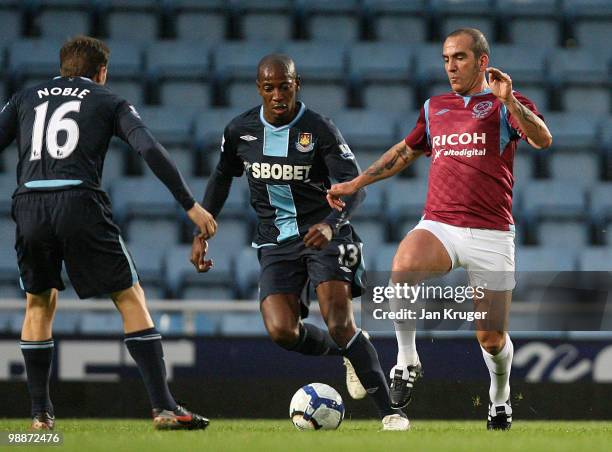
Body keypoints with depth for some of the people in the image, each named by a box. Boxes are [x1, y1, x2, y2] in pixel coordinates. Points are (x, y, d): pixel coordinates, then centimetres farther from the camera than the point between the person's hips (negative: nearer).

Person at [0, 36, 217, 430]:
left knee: (39, 303, 23)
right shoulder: (109, 102, 16)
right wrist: (191, 206, 2)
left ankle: (41, 413, 19)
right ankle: (164, 408, -3)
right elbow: (150, 149, 2)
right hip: (80, 203, -3)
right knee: (131, 298, 6)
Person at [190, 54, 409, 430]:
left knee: (340, 324, -20)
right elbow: (222, 177, 18)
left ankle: (389, 411, -10)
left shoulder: (320, 130, -13)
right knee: (281, 331, -16)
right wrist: (202, 234, 13)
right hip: (276, 241, 4)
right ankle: (349, 351, 14)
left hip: (323, 233, -4)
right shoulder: (240, 131, 0)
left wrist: (330, 224, -36)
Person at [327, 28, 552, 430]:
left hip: (491, 232, -2)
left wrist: (508, 100, -26)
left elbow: (543, 140, -15)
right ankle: (407, 361, -17)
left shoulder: (507, 103, 4)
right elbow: (405, 152, 32)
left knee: (492, 338, 0)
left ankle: (500, 398, 32)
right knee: (403, 267, -33)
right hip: (438, 225, 2)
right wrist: (356, 183, 30)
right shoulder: (434, 107, 18)